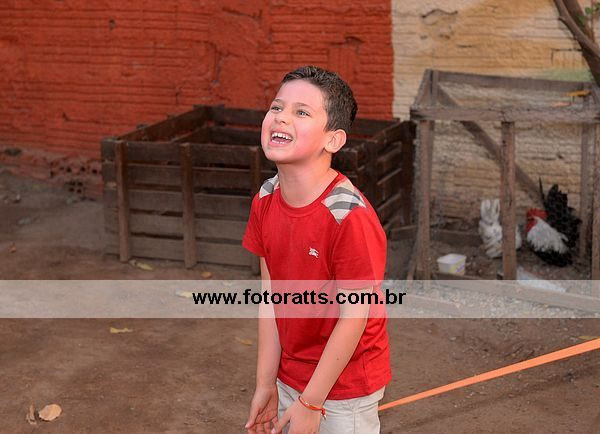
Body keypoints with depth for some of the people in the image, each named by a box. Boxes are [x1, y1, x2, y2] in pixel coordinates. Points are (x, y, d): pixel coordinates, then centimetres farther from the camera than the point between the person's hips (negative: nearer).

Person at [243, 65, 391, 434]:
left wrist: (310, 403, -15)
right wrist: (266, 383, 2)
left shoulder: (350, 217, -26)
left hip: (343, 390, -6)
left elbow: (353, 318, -20)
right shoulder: (265, 201, -5)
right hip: (290, 377, 6)